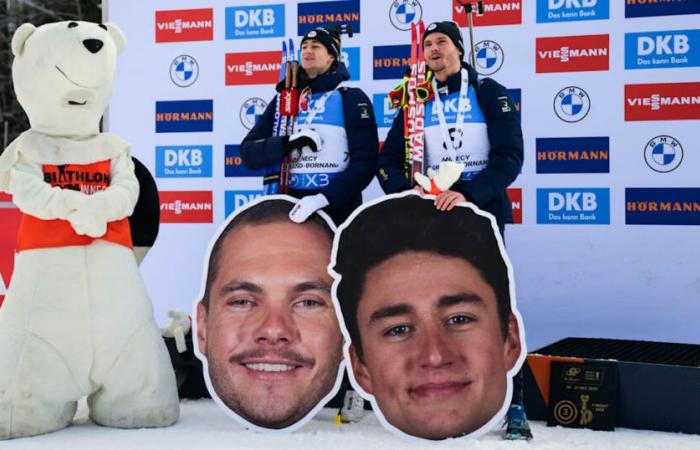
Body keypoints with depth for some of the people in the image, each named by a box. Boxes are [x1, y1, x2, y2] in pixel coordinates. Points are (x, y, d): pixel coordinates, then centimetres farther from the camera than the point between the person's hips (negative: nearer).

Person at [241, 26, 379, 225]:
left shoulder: (351, 98, 0)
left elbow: (364, 160, -11)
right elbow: (249, 153, 4)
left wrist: (325, 197, -23)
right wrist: (288, 143, -15)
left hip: (337, 208, -3)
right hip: (290, 209, 4)